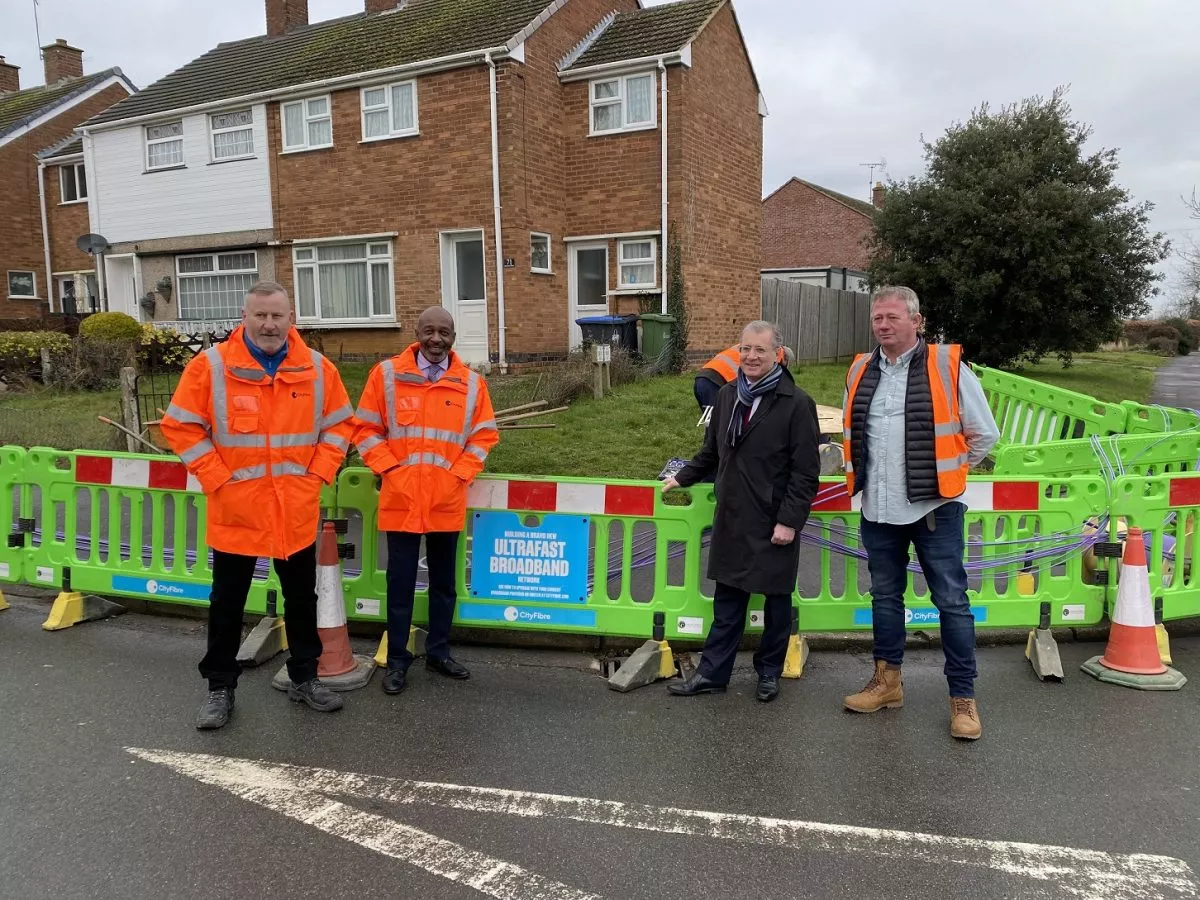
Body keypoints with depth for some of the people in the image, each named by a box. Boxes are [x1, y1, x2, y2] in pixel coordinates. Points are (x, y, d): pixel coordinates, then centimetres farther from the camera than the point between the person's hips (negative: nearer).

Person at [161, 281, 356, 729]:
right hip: (234, 511, -2)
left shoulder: (318, 369, 0)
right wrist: (216, 478, -11)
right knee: (227, 604, 11)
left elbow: (340, 424, 7)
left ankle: (304, 679, 31)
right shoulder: (210, 365, -8)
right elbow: (180, 426, -5)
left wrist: (318, 473, -2)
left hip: (297, 512, 2)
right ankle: (220, 688, 27)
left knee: (302, 598, 14)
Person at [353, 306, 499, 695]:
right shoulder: (386, 374, -2)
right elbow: (365, 429, 1)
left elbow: (484, 434, 5)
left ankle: (438, 651, 29)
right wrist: (390, 470, -9)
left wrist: (457, 475, -5)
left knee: (444, 582, 14)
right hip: (401, 499, -2)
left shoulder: (471, 383, 2)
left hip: (447, 502, 2)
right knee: (400, 582, 7)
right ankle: (397, 659, 20)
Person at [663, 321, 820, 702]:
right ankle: (712, 673, 22)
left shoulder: (796, 403, -10)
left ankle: (769, 672, 28)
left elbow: (805, 471, -12)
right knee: (727, 601, 13)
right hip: (731, 519, 5)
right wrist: (683, 477, 23)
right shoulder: (727, 395, 8)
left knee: (777, 601, 11)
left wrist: (790, 520, -15)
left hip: (775, 524, -5)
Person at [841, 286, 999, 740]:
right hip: (878, 509, 5)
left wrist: (947, 471, 4)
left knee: (952, 600, 2)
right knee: (885, 596, 15)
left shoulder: (948, 366, -7)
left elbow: (984, 434, 0)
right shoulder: (861, 371, 6)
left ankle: (963, 697, 14)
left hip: (934, 507, -5)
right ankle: (887, 681, 30)